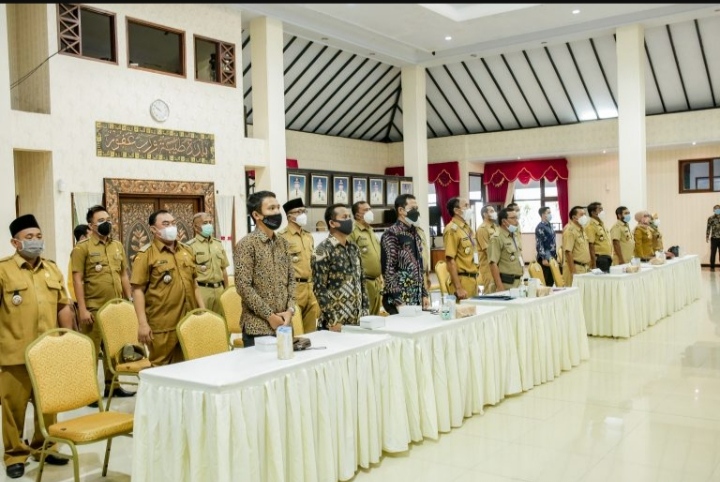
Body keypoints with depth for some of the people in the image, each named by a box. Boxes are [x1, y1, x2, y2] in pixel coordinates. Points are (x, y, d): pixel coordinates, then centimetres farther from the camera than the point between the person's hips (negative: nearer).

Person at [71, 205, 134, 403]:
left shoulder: (118, 246, 12)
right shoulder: (82, 248, -6)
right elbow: (77, 280, -9)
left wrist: (129, 301, 11)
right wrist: (82, 309, -15)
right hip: (94, 309, -5)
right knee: (91, 350, 1)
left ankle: (112, 385, 26)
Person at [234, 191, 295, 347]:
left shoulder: (282, 243, 10)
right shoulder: (246, 244, -10)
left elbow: (291, 279, 12)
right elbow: (243, 286, -16)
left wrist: (290, 310, -3)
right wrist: (270, 316, -15)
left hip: (283, 324, 6)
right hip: (258, 327, -6)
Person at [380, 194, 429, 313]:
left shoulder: (415, 234, 14)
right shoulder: (391, 234, -11)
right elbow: (388, 269, -17)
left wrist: (424, 294, 13)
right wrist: (397, 300, -19)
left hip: (417, 297, 8)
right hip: (399, 297, -8)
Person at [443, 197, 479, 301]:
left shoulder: (467, 228, 15)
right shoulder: (452, 229, -12)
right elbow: (450, 260, -17)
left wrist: (475, 281, 18)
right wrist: (458, 288, -21)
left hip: (472, 279, 8)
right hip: (462, 279, -8)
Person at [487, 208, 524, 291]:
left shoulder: (515, 237, 15)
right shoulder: (497, 238, -12)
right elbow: (493, 263, -19)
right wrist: (500, 287, -24)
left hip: (518, 283, 8)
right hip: (505, 284, -8)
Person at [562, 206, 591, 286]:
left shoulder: (581, 229, 15)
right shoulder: (570, 230, -14)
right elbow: (568, 252, -20)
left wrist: (588, 266, 18)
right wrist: (573, 271, -23)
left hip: (584, 267, 9)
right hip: (575, 266, -9)